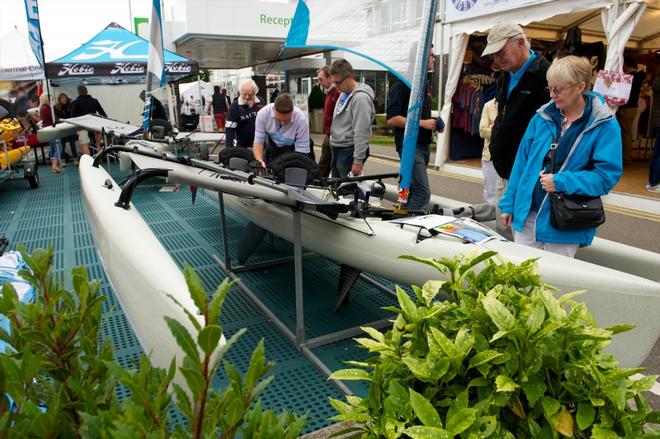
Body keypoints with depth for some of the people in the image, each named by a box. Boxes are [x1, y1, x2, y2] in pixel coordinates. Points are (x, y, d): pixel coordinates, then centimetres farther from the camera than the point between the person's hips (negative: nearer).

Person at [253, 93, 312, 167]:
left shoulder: (301, 119, -31)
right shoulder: (263, 113, -25)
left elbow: (302, 151, -29)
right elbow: (258, 141, -19)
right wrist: (259, 161, -37)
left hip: (294, 148, -2)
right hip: (272, 147, 2)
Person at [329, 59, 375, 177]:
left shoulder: (360, 97, -19)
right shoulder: (343, 93, 9)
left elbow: (361, 133, -22)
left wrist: (358, 160, -23)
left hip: (349, 151, -9)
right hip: (336, 149, 9)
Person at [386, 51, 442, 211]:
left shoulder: (426, 85, 18)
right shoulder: (402, 84, -9)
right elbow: (391, 119, -16)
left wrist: (435, 124, 10)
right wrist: (422, 123, -17)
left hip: (425, 145, 9)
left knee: (412, 190, 13)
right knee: (423, 193, -14)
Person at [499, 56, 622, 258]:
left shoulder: (605, 126, -7)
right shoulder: (543, 116, 4)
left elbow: (607, 175, -12)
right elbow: (522, 162, 7)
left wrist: (560, 182, -20)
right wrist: (509, 204, 7)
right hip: (526, 213, 4)